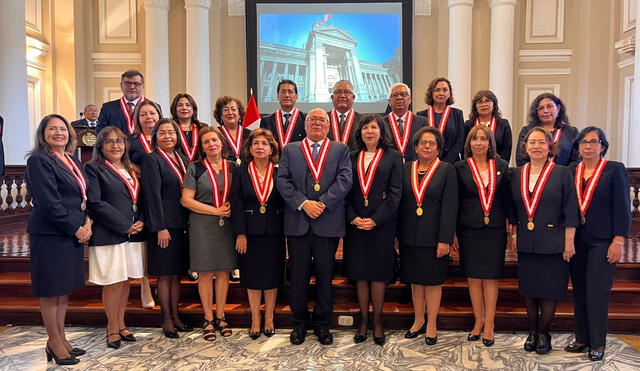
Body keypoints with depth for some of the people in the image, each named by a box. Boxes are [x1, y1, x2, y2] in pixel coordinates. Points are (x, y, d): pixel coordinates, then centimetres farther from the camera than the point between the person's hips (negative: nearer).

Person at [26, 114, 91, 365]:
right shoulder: (39, 160, -10)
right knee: (51, 290, 4)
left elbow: (82, 196, 16)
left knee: (65, 288, 14)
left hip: (73, 233, 8)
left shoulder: (72, 161, 14)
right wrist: (76, 229, -14)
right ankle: (54, 342, 16)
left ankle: (60, 339, 26)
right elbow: (48, 203, -17)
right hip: (50, 235, -8)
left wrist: (87, 222, 0)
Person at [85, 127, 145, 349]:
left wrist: (141, 222, -3)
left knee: (126, 280, 11)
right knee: (114, 282, 0)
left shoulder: (132, 171, 16)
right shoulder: (94, 169, -3)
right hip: (109, 236, -6)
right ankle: (112, 329, 15)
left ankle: (121, 324, 24)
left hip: (133, 234, 6)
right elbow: (95, 203, -13)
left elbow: (141, 201, 17)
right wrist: (125, 226, -15)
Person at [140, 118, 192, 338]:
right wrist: (160, 228, -17)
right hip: (164, 225, -6)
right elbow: (153, 195, -13)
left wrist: (189, 223, 9)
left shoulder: (182, 160, 14)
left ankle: (175, 316, 23)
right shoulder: (151, 160, -6)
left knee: (176, 273, 13)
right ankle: (166, 319, 14)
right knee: (165, 274, 3)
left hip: (181, 224, 7)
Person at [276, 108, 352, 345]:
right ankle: (299, 323, 22)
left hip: (328, 222, 0)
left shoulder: (340, 150, 9)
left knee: (325, 275, 8)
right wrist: (303, 203, -12)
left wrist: (323, 203, -14)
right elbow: (282, 181, 0)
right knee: (298, 275, 8)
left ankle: (322, 324, 22)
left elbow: (344, 180, -4)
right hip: (297, 222, 1)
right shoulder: (290, 150, 11)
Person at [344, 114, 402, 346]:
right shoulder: (352, 157, 11)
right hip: (355, 223, 3)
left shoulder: (393, 157, 2)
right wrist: (353, 217, -8)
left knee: (378, 274, 4)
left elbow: (395, 192, -4)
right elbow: (346, 191, 7)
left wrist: (375, 219, -12)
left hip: (381, 223, -2)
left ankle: (377, 321, 18)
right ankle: (363, 321, 19)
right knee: (360, 273, 7)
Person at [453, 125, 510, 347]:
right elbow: (455, 202, 1)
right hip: (469, 229, 0)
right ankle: (479, 321, 22)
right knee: (473, 277, 7)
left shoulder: (501, 167, 5)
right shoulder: (461, 168, 1)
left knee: (491, 277, 5)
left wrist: (509, 228, 2)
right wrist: (453, 233, -2)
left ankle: (489, 323, 16)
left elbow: (506, 199, 7)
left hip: (494, 229, 0)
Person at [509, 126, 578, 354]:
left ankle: (543, 333, 20)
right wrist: (513, 234, 8)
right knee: (528, 288, 9)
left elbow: (570, 211, -6)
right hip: (526, 243, 4)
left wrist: (569, 242, -10)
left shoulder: (562, 173, -4)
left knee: (549, 290, 4)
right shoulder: (517, 174, 6)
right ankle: (532, 331, 24)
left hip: (553, 242, -3)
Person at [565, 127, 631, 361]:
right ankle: (582, 338, 20)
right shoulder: (571, 171, 7)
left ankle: (597, 343, 10)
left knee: (597, 292, -2)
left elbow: (622, 208, -6)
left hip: (602, 242, -4)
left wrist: (618, 241, -12)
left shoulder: (615, 170, -2)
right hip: (576, 241, 4)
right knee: (579, 292, 9)